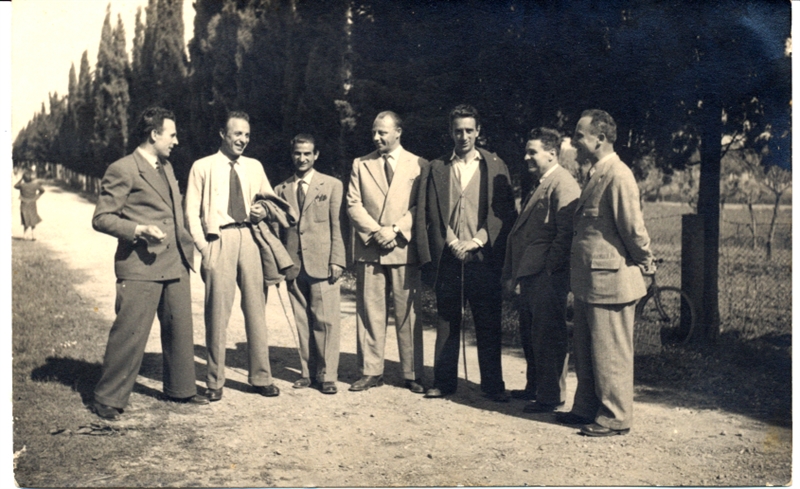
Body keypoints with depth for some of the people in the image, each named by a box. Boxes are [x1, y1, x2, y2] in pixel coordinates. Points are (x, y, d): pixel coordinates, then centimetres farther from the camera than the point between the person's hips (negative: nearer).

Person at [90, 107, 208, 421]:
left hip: (175, 264, 8)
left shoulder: (166, 168, 19)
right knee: (130, 334, -5)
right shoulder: (122, 170, -7)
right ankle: (108, 400, 7)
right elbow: (101, 218, -9)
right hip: (141, 266, -8)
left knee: (180, 330, 13)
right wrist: (138, 230, -22)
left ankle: (180, 389, 28)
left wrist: (186, 245, 17)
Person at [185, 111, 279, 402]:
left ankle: (260, 377, 12)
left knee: (256, 309, 3)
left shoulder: (255, 167, 18)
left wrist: (263, 212, 1)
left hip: (250, 239, 3)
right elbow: (192, 211, 5)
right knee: (217, 313, -2)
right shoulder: (203, 167, 8)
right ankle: (215, 381, 9)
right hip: (219, 240, -3)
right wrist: (203, 247, -6)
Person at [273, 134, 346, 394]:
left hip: (322, 264, -3)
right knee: (302, 321, 5)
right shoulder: (281, 190, 14)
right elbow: (277, 229, 14)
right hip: (293, 265, 3)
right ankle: (308, 372, 14)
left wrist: (336, 261, -6)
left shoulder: (332, 186, 8)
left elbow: (337, 227, 3)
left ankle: (327, 375, 2)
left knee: (325, 321, -4)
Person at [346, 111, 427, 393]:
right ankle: (371, 372, 11)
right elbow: (353, 204, 6)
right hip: (368, 250, 2)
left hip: (404, 250, -2)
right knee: (369, 313, 3)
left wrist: (395, 229, -12)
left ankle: (412, 374, 8)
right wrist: (375, 232, -8)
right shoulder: (360, 165, 13)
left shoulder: (419, 165, 6)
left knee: (408, 314, 1)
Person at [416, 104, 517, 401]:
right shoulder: (435, 169, 10)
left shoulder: (495, 166, 7)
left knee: (488, 326, 4)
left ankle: (493, 385, 13)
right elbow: (426, 215, 5)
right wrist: (451, 243, -6)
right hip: (447, 258, 1)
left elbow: (504, 212, 0)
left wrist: (478, 241, -11)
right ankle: (444, 382, 17)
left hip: (484, 258, -1)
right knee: (446, 323, 8)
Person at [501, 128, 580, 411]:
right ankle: (535, 387, 29)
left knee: (548, 336, -2)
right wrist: (512, 274, 17)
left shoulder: (562, 184, -12)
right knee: (529, 334, 16)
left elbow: (566, 233, -19)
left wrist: (548, 268, -18)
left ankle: (552, 396, 8)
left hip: (548, 276, -10)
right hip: (529, 274, 10)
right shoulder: (539, 186, 20)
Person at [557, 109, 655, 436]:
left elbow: (633, 227, -18)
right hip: (588, 281, 10)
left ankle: (615, 418, 14)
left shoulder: (618, 176, -18)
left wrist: (644, 262, -4)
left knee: (610, 354, 2)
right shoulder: (596, 175, 14)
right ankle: (587, 409, 31)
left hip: (610, 281, -10)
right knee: (585, 352, 18)